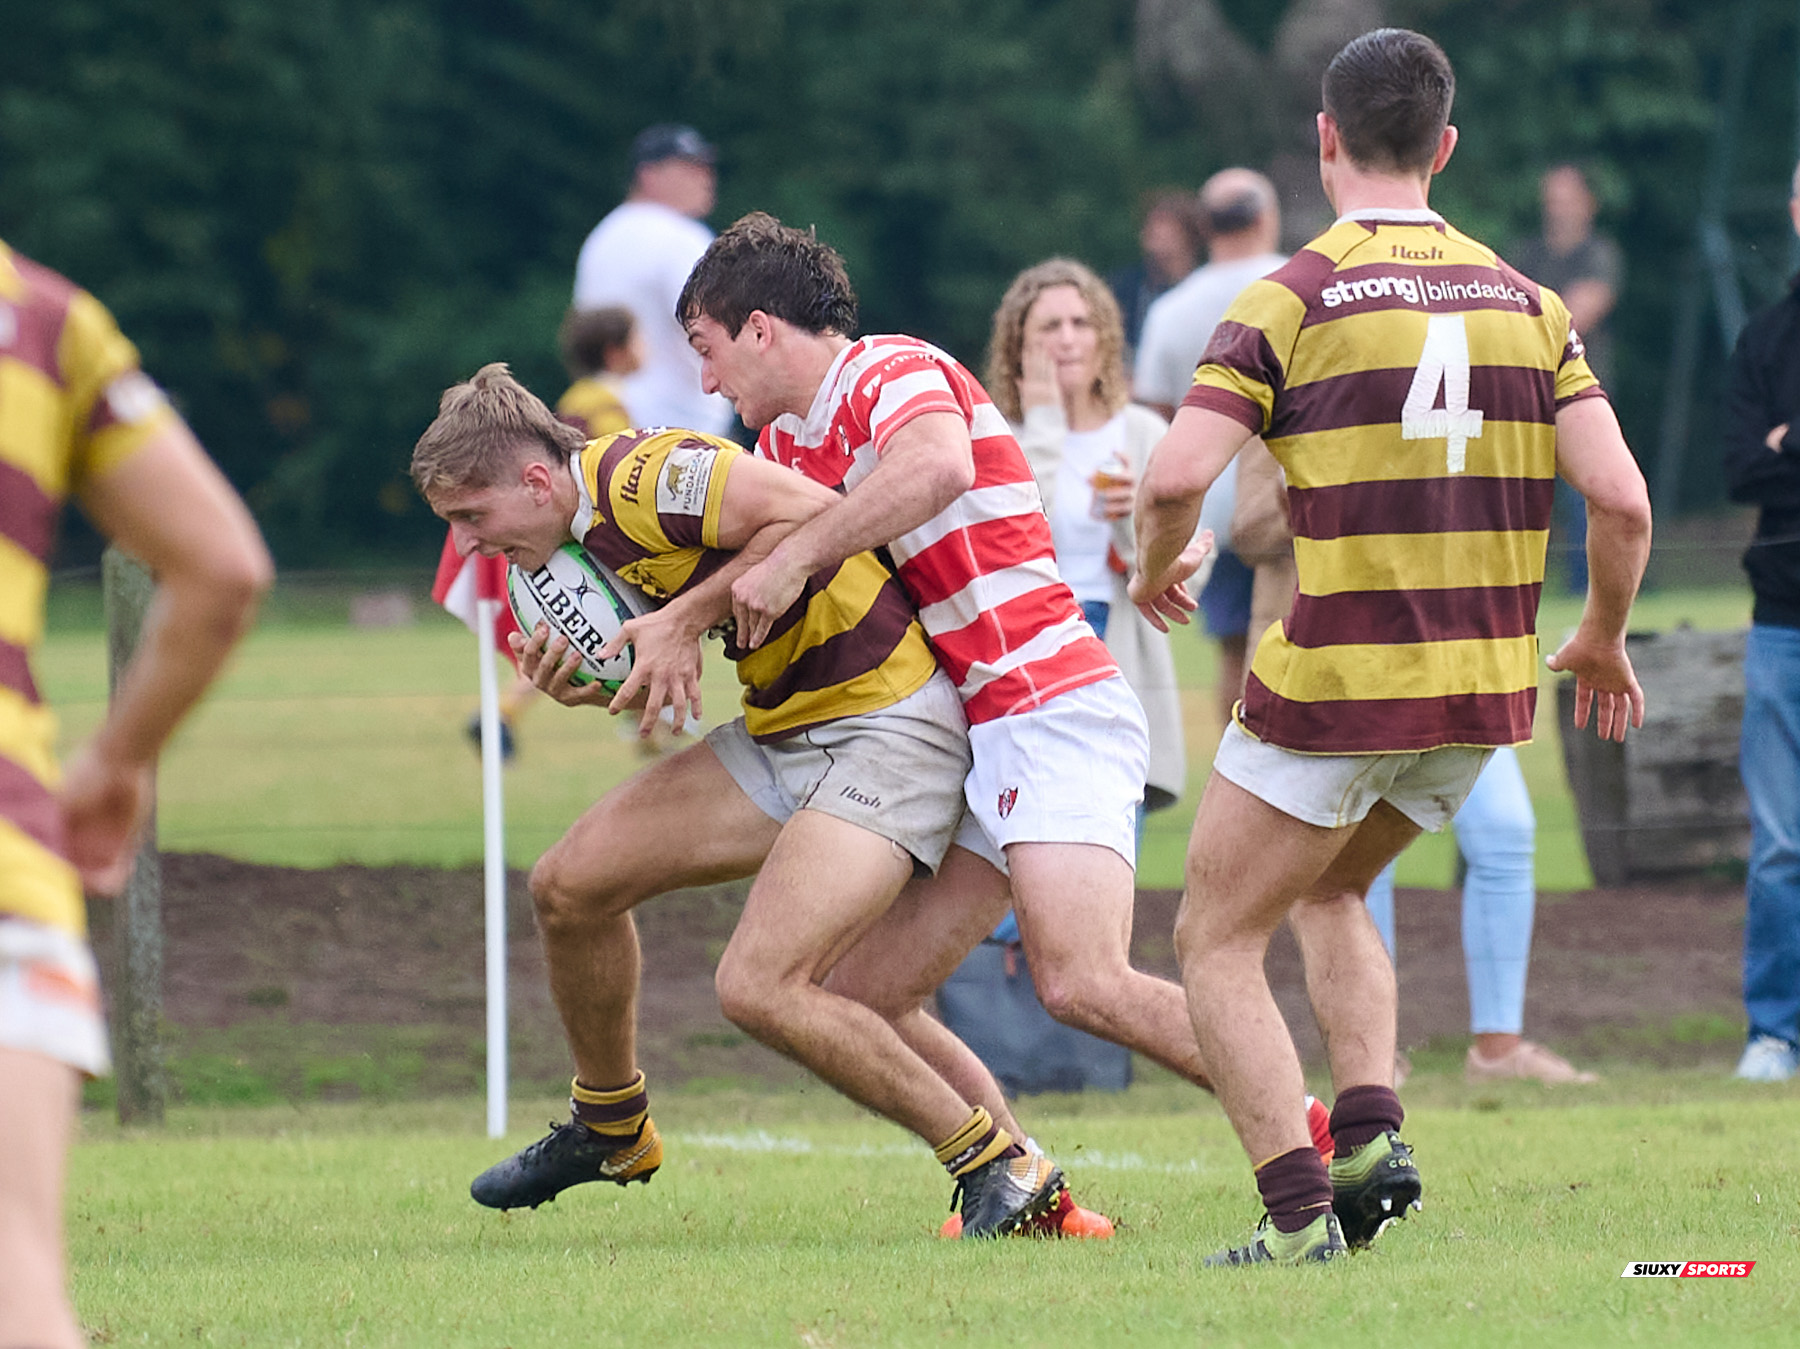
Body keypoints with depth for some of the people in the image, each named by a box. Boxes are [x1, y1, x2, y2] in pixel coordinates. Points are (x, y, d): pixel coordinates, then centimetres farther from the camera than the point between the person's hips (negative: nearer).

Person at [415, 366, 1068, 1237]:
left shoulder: (636, 478, -21)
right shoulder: (583, 532, 10)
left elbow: (811, 511, -27)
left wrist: (689, 615, -22)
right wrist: (576, 684, -5)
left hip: (883, 723, -10)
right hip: (786, 730, 10)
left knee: (759, 986, -21)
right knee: (570, 882, 10)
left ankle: (1001, 1171, -9)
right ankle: (609, 1130, 32)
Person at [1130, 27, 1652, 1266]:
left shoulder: (1295, 300, -8)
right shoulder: (1526, 303, 5)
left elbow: (1175, 478, -17)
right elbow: (1620, 499, -2)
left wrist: (1156, 565, 6)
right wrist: (1603, 639, 16)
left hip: (1337, 685, -6)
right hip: (1483, 690, 6)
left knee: (1219, 941, 8)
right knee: (1330, 894, 29)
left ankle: (1299, 1212, -7)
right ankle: (1373, 1131, 8)